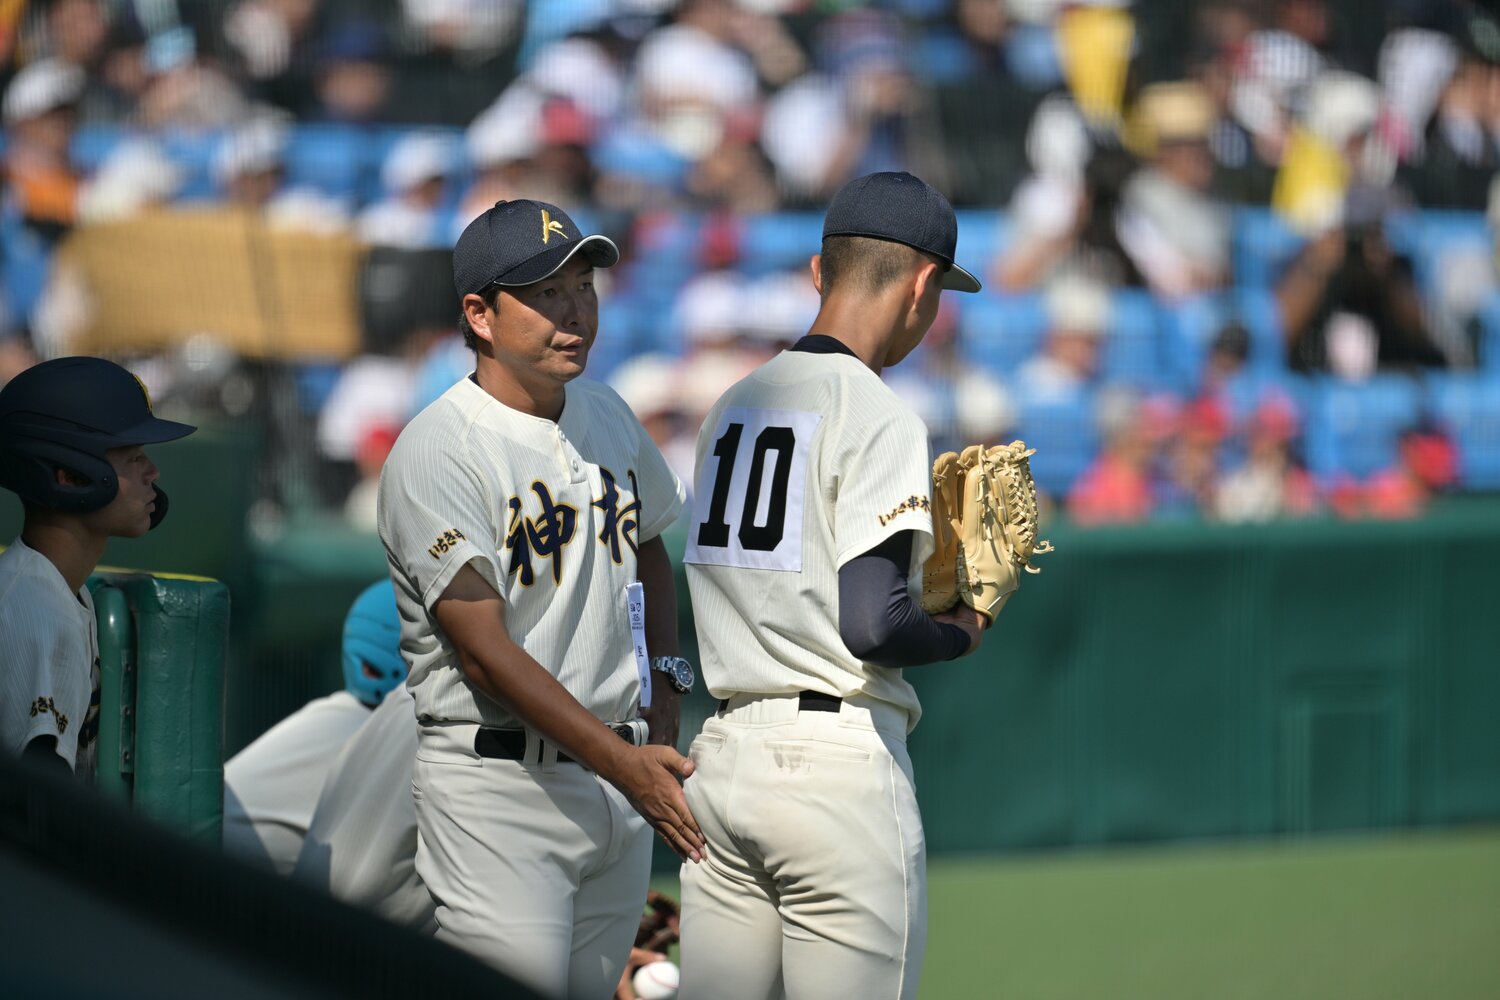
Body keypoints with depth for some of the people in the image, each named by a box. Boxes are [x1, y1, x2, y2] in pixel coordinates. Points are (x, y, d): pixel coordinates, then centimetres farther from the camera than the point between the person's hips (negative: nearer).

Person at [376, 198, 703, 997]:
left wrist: (664, 690, 14)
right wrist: (620, 762, -26)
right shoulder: (437, 452, -14)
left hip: (620, 776, 7)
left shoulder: (609, 418, 10)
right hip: (497, 782, -7)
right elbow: (484, 652, -19)